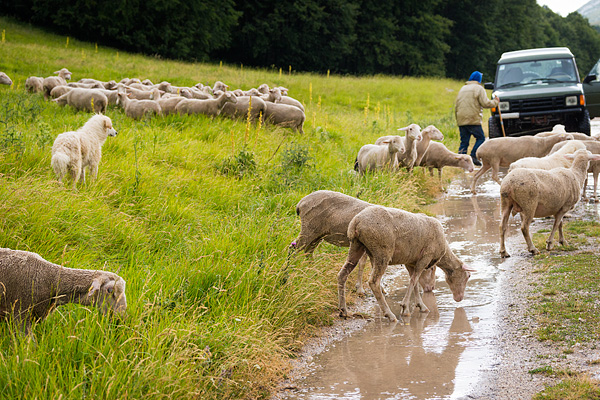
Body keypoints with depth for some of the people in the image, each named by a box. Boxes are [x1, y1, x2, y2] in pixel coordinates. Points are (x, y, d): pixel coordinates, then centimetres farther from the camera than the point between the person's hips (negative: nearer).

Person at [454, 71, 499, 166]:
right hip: (473, 120, -6)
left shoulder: (463, 89, 20)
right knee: (480, 138, 2)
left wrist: (457, 119, 26)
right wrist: (495, 102, 8)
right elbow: (485, 103, -9)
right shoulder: (479, 89, -1)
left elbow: (456, 105, 21)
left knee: (464, 141, 8)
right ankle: (473, 156, -11)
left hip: (461, 120, 6)